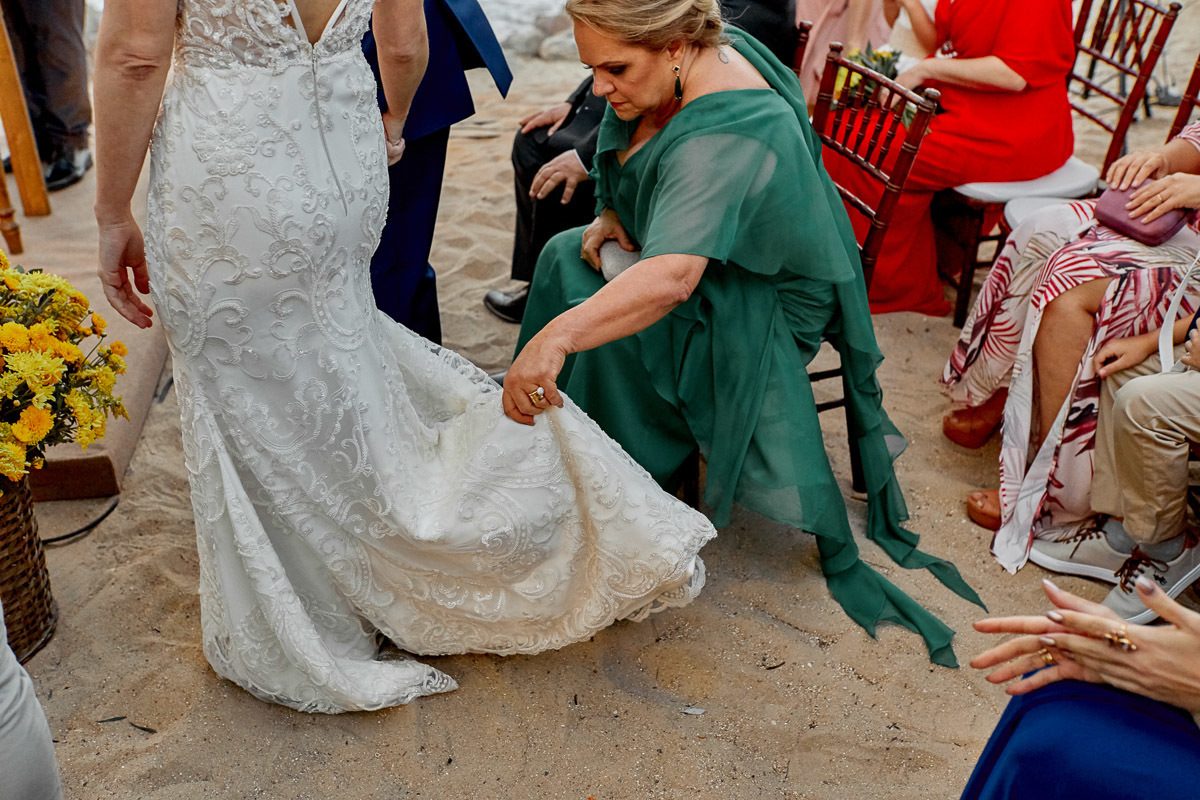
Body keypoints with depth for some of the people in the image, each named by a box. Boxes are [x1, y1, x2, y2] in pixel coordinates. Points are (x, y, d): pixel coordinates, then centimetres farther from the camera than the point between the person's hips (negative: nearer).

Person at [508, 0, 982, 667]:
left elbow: (672, 278, -54)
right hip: (707, 254, 10)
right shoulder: (696, 56, -9)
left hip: (762, 303, -10)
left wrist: (556, 336, -64)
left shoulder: (721, 141, -39)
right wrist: (615, 217, -5)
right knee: (566, 255, 8)